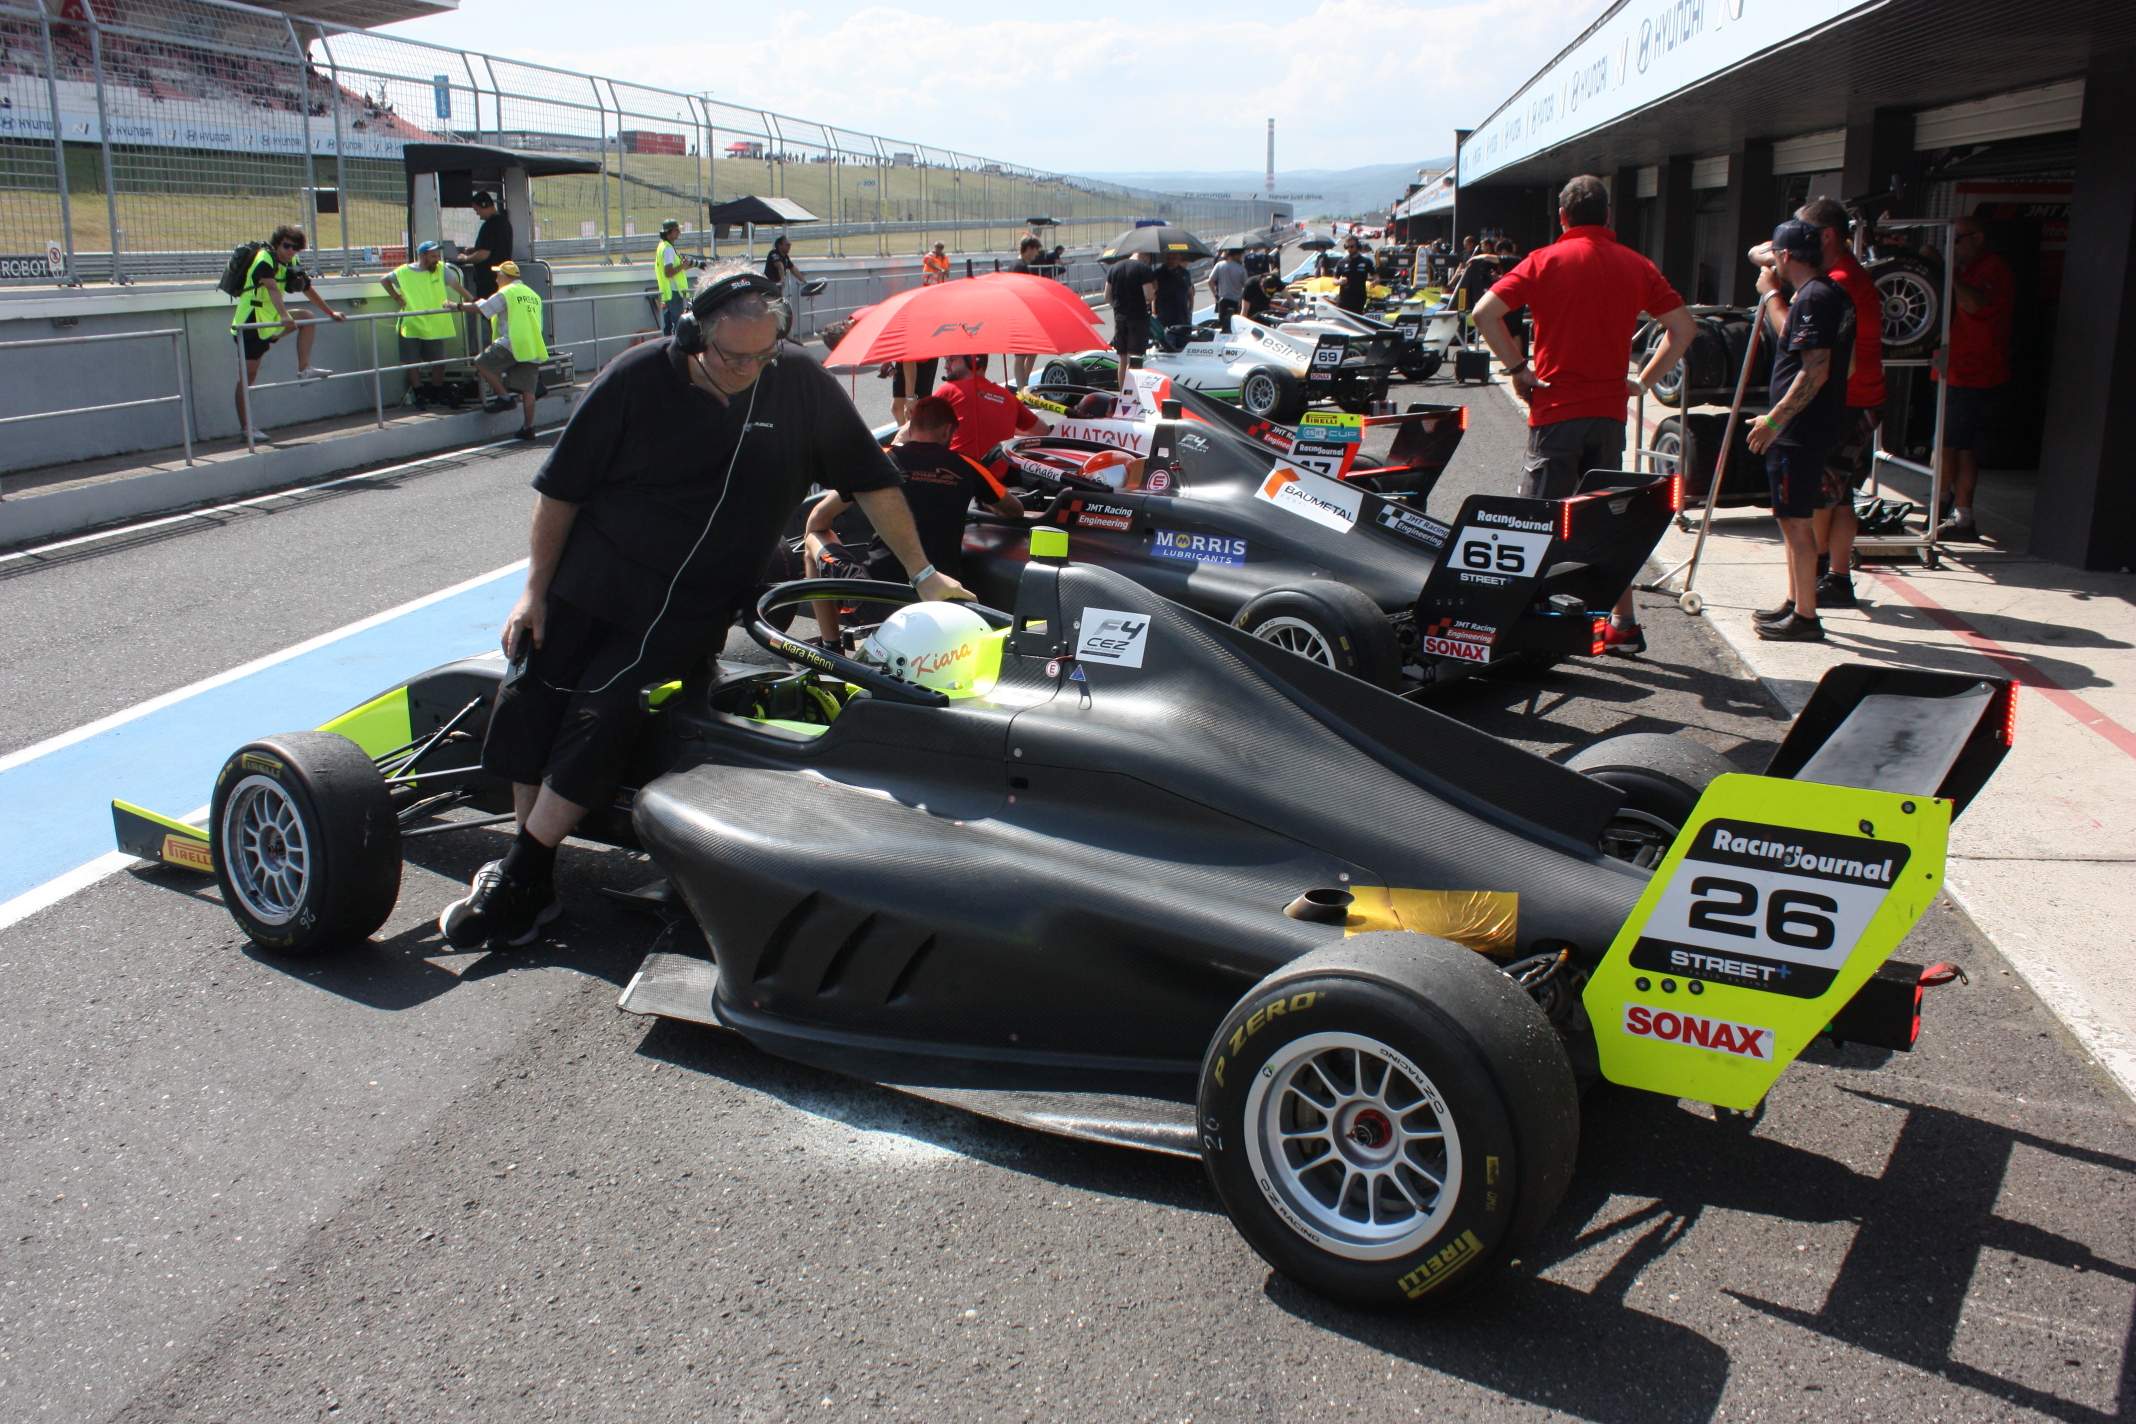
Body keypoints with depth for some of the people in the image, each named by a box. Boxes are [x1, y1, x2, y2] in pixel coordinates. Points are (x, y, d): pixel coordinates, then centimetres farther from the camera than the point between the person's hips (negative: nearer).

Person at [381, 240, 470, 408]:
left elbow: (457, 286, -10)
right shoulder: (404, 272, -5)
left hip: (435, 326, 1)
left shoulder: (441, 269, -5)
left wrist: (473, 301, -22)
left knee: (436, 362, 9)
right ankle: (418, 393, 18)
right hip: (411, 326, 0)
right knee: (412, 362, 5)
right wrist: (396, 298, 1)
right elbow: (384, 280, 11)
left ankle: (438, 394, 24)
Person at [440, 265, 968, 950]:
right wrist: (535, 589, -2)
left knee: (602, 711, -17)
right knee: (528, 696, -5)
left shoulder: (800, 382, -9)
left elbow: (870, 479, 1)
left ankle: (519, 880, -6)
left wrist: (921, 572, 3)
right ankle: (530, 872, 11)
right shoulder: (637, 379, -10)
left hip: (691, 607, -2)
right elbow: (561, 489, -2)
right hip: (588, 579, 2)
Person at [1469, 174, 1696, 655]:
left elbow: (1485, 312, -12)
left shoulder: (1546, 260, -2)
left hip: (1556, 409, -4)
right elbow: (1683, 328, 7)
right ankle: (1624, 625, 14)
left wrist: (1518, 369, -5)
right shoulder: (1635, 266, 7)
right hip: (1609, 411, 4)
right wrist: (1643, 381, 10)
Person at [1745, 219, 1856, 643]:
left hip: (1800, 432, -11)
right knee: (1793, 519, 18)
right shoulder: (1826, 293, 14)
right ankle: (1795, 603, 28)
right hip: (1801, 429, 11)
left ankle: (1805, 616, -2)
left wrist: (1774, 419, -23)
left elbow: (1815, 372, -24)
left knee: (1797, 521, -6)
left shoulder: (1815, 298, -18)